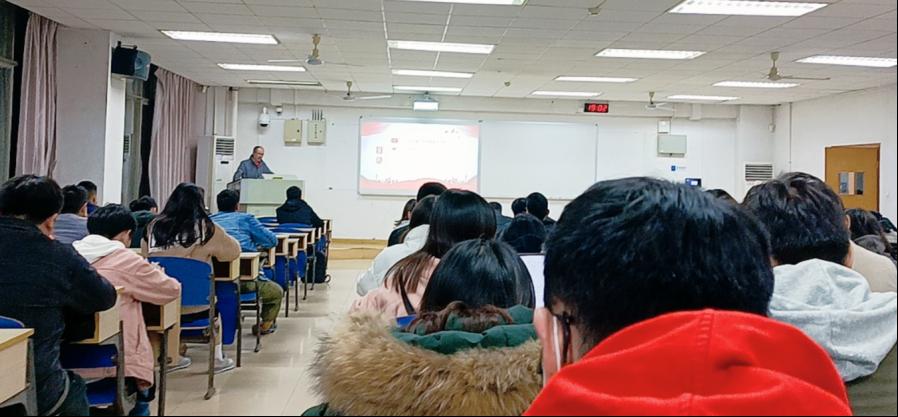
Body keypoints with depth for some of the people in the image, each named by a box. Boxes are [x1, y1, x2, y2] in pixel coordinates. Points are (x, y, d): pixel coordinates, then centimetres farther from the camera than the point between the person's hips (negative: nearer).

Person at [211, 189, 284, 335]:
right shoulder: (246, 218, 8)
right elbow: (272, 241, 7)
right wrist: (257, 246, 29)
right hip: (244, 279, -4)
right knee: (276, 292, 25)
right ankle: (265, 325, 28)